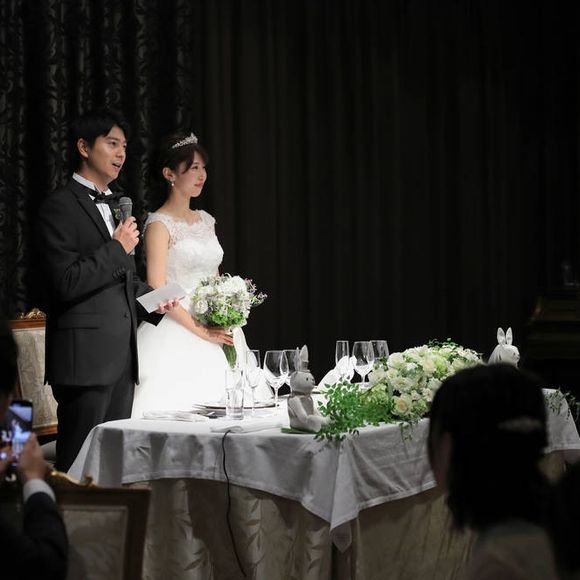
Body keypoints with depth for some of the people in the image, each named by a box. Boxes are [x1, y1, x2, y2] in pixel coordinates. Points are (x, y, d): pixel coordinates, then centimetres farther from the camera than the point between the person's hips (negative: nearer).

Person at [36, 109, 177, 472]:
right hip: (85, 357, -8)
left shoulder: (117, 207, 19)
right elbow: (67, 283, -17)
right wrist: (117, 248, -13)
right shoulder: (61, 207, -7)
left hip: (123, 356, 8)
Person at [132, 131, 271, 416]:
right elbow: (158, 290, -14)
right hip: (176, 334, -7)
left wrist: (223, 326, 3)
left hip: (215, 332, 7)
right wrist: (201, 331, -15)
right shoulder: (159, 224, -7)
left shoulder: (206, 220, 15)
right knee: (181, 409, -12)